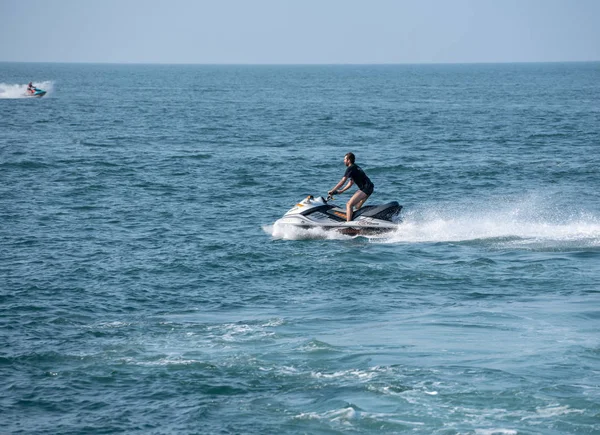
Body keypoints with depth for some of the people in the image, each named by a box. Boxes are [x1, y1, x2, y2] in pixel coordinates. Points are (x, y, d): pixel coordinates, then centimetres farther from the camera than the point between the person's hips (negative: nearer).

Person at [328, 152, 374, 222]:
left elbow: (342, 182, -12)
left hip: (365, 188, -10)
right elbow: (351, 183, 28)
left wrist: (332, 191, -9)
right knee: (357, 207, 20)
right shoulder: (355, 167, 23)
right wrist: (341, 191, 26)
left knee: (349, 204, -14)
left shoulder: (350, 168, -8)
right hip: (369, 188, 10)